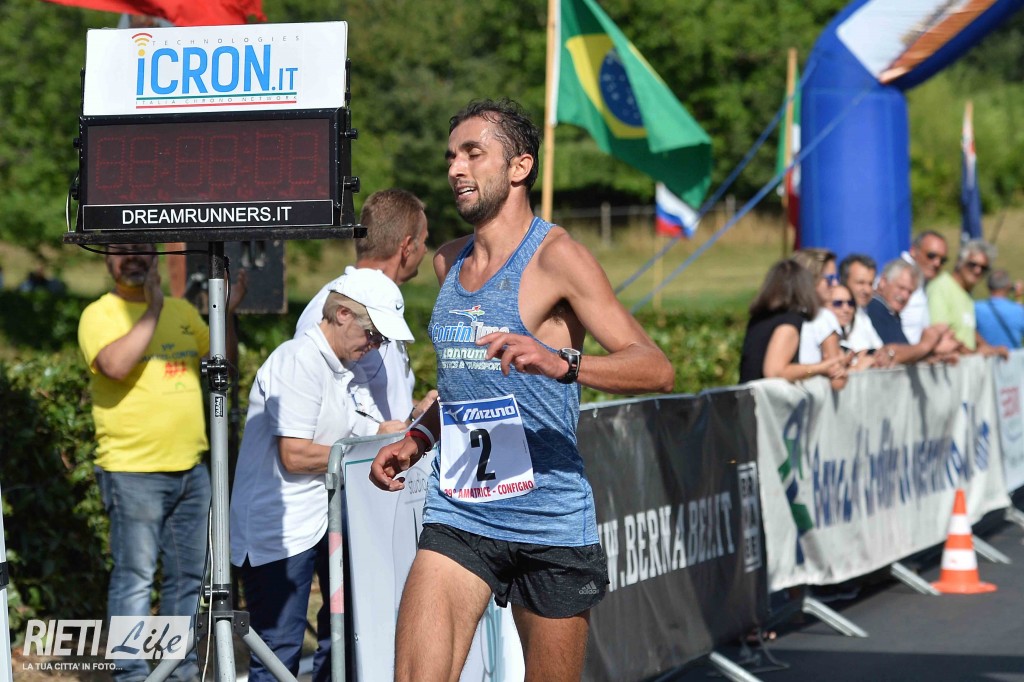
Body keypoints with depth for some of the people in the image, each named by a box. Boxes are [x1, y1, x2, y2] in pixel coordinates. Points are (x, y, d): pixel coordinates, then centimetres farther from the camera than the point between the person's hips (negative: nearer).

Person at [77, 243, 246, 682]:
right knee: (135, 576, -5)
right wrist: (152, 311, -20)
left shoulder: (182, 311, 15)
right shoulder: (100, 314, -4)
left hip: (191, 467, 6)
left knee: (188, 575, 11)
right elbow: (115, 364, -23)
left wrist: (227, 313, 4)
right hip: (133, 471, -6)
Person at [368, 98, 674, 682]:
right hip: (458, 516, 5)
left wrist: (561, 363, -34)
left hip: (551, 521, -5)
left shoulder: (556, 256, -8)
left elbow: (656, 368, -17)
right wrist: (415, 442, 12)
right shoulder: (449, 263, 13)